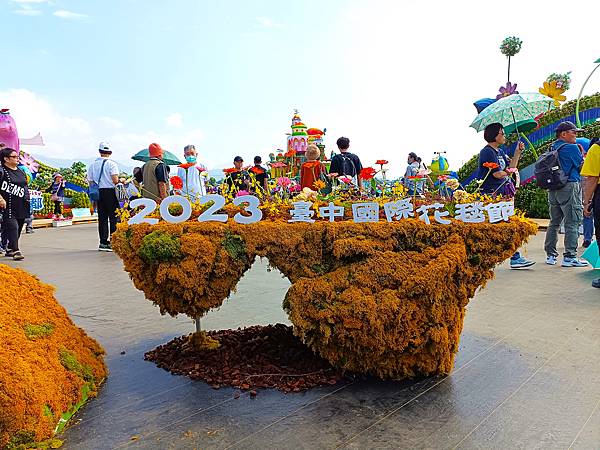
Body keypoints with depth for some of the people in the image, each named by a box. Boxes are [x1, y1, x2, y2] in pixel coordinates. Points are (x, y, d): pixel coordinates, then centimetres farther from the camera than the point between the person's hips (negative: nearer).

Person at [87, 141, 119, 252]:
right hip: (110, 192, -5)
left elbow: (90, 181, 9)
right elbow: (115, 180, -15)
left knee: (102, 218, 8)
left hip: (99, 193, 5)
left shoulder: (93, 165, 10)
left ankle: (103, 242, 9)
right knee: (114, 218, -2)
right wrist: (121, 180, 5)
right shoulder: (112, 164, -6)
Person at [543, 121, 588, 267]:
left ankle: (550, 255, 16)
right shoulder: (571, 147, -9)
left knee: (554, 222, 12)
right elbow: (583, 167, -3)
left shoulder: (552, 148, 12)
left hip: (553, 188, 8)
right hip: (569, 187, -8)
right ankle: (569, 257, -4)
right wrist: (582, 154, 11)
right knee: (572, 223, -4)